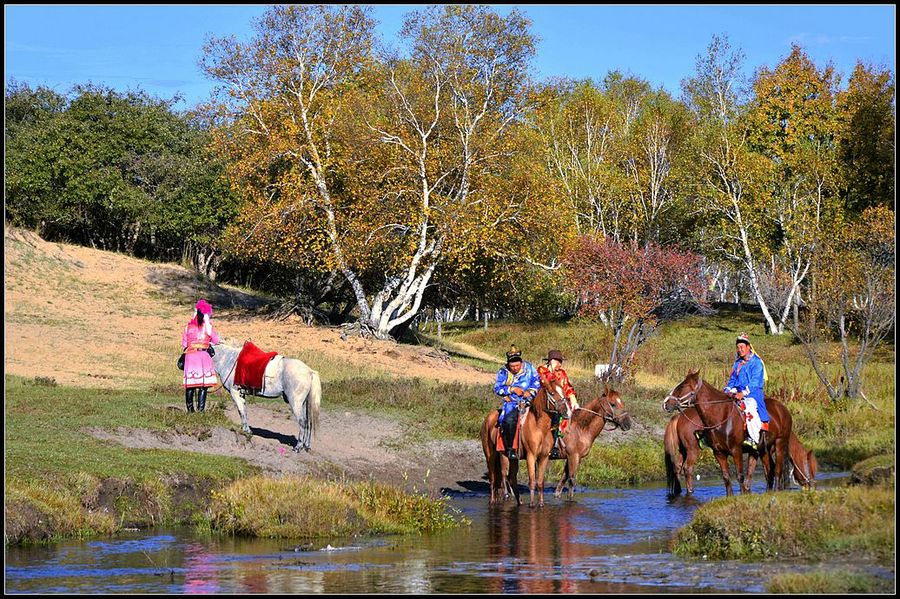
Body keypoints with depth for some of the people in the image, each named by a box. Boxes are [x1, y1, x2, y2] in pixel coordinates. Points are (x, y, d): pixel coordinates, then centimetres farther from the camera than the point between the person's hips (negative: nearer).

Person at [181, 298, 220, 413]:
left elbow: (184, 344, 11)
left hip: (189, 356, 4)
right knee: (203, 386, -1)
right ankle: (200, 409, -5)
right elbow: (216, 340, 5)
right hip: (203, 356, -4)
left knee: (190, 387, 7)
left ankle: (190, 410, 10)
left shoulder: (188, 326, 9)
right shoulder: (207, 325, -2)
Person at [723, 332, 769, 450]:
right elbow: (732, 379, 22)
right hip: (737, 394, 8)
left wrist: (744, 393, -23)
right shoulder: (737, 363, 20)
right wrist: (728, 390, 1)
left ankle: (754, 439, -39)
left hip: (753, 393, -8)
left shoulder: (756, 362, -3)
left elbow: (755, 382, -12)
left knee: (750, 408, -37)